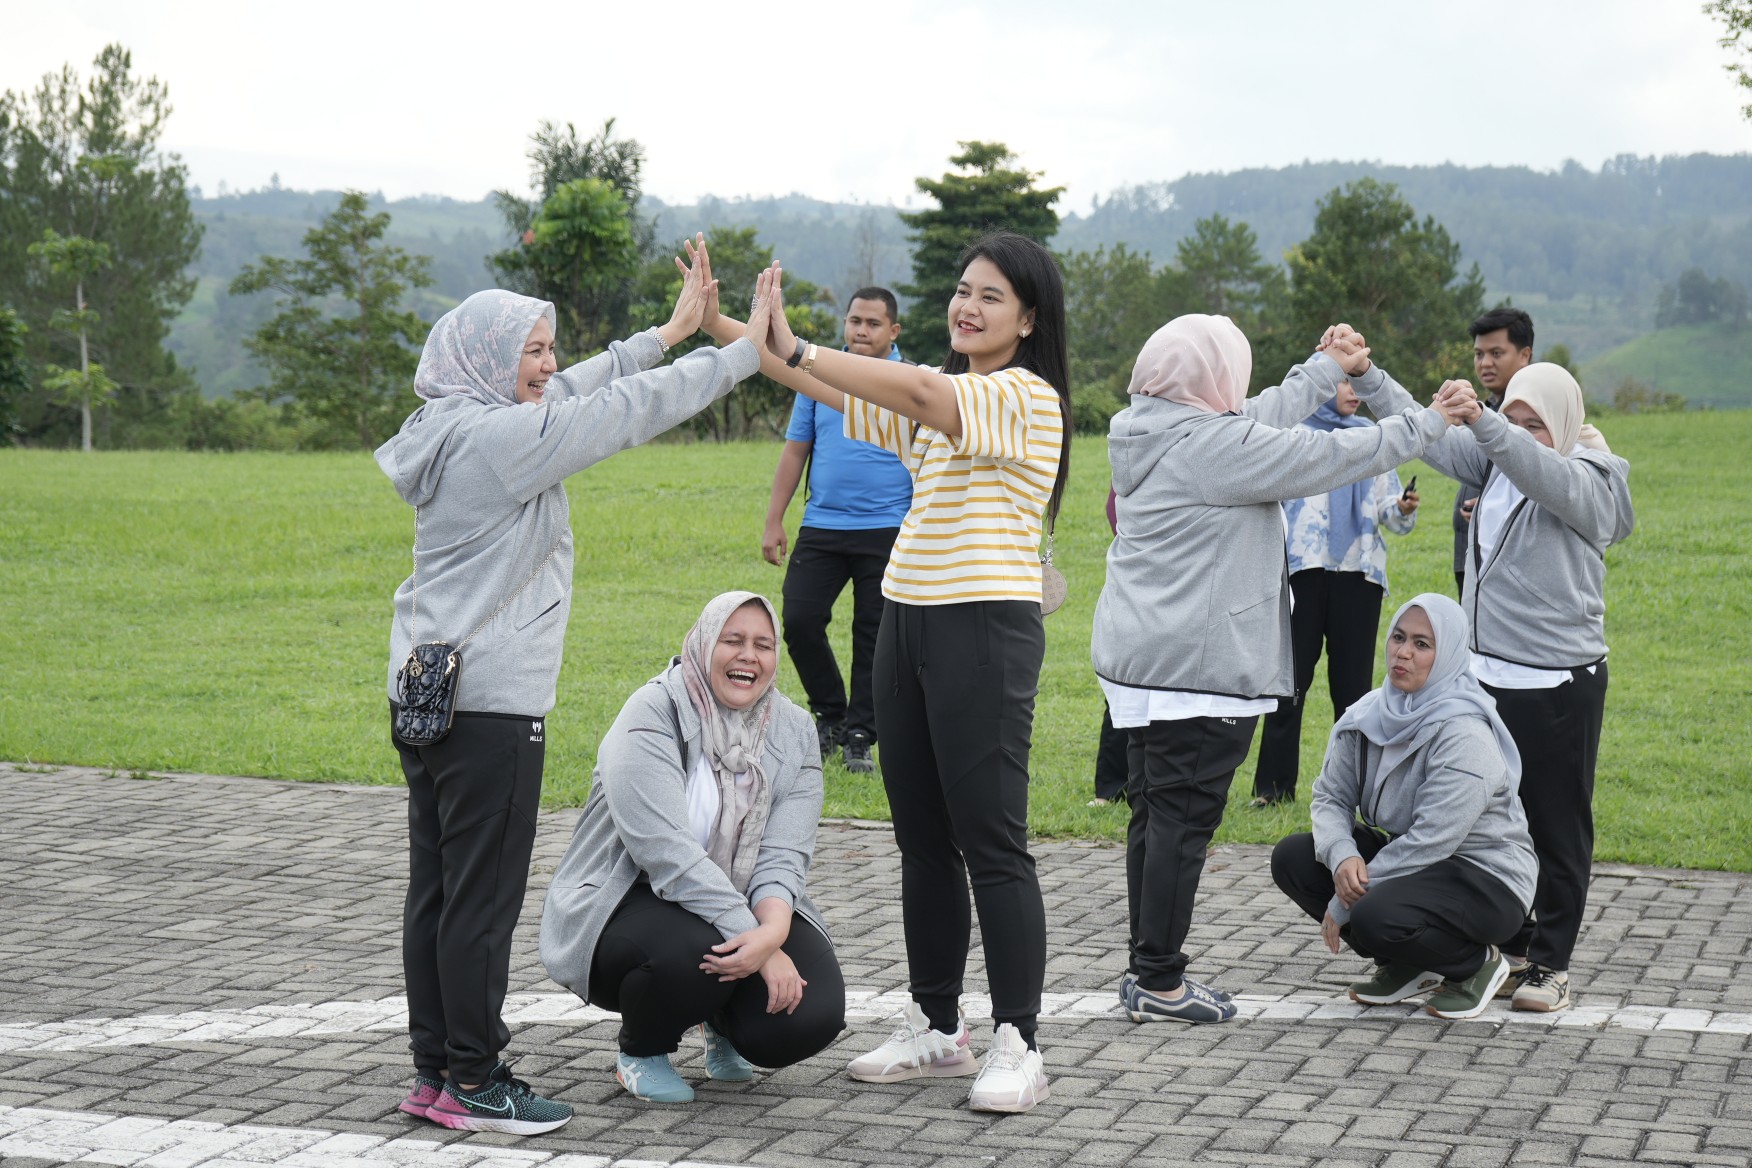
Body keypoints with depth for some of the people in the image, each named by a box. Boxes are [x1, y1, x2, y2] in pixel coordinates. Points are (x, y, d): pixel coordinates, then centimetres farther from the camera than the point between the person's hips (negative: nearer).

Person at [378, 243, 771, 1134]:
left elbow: (585, 392, 20)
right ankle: (473, 1083, 4)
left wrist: (669, 332, 24)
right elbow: (632, 410, -14)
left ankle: (434, 1072, 18)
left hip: (427, 691, 10)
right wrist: (748, 349, -7)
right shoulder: (500, 438, -16)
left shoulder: (457, 427, 11)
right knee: (483, 898, -2)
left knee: (436, 890, 12)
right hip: (488, 703, -10)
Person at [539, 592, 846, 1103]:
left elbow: (784, 856, -9)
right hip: (627, 904, -4)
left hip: (743, 911, 5)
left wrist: (773, 931, -32)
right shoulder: (652, 714, -15)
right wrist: (757, 947, -32)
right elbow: (667, 852, -26)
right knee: (695, 954, -37)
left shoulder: (794, 732, 2)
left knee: (812, 1014, -21)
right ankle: (640, 1050, -2)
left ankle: (723, 1022, 17)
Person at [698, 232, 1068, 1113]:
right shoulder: (934, 399, 16)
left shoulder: (1029, 398, -9)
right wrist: (721, 326, -1)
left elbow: (921, 391, -26)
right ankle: (936, 1029, 21)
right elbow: (835, 394, 9)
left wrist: (795, 349, -25)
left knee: (991, 842, -7)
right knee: (922, 837, 12)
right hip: (907, 619, 8)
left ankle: (1017, 1046, -1)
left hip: (986, 628, -8)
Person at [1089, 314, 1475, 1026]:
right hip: (1198, 666, -10)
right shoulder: (1212, 445, -16)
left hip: (1136, 659, 10)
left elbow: (1262, 423, 24)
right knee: (1183, 816, -5)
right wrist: (1427, 425, 1)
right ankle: (1160, 983, -3)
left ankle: (1146, 969, 20)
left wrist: (1328, 369, 34)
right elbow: (1328, 457, -11)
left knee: (1154, 813, 14)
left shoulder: (1152, 432, 11)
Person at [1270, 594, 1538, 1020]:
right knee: (1291, 857, -6)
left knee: (1375, 918, -34)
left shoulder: (1465, 734, -24)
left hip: (1486, 880, -8)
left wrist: (1342, 904, -22)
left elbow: (1431, 840, -27)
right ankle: (1404, 967, 6)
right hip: (1405, 857, 8)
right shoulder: (1371, 715, -1)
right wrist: (1342, 856, -24)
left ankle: (1476, 963, -1)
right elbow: (1331, 797, 0)